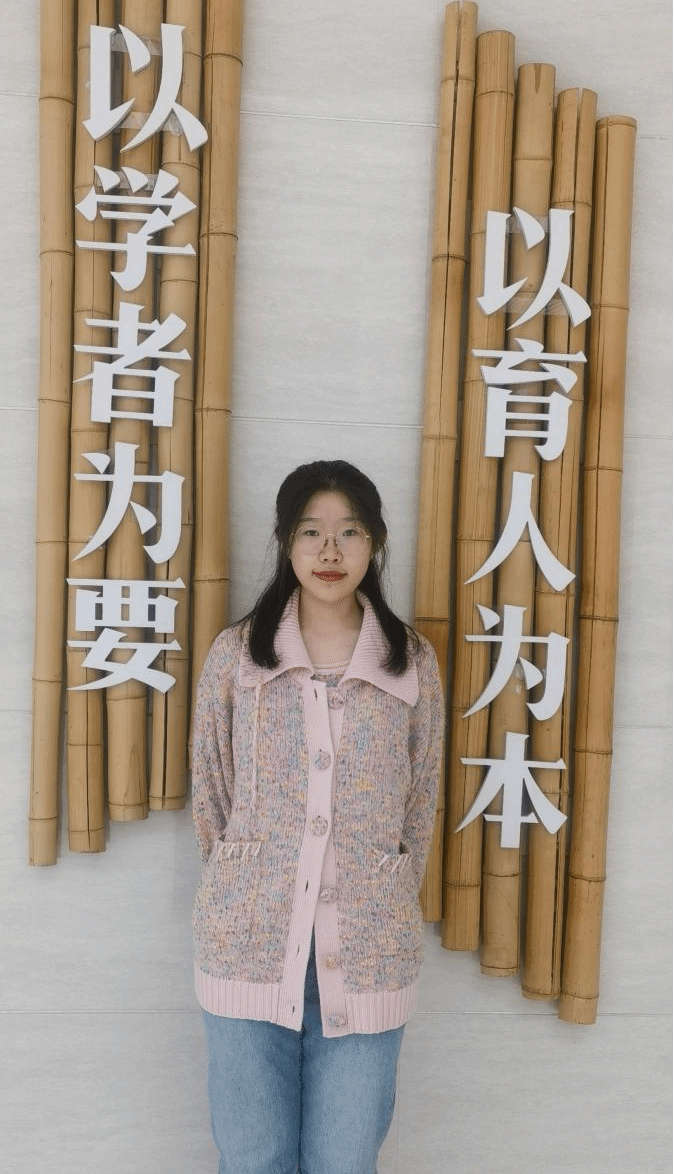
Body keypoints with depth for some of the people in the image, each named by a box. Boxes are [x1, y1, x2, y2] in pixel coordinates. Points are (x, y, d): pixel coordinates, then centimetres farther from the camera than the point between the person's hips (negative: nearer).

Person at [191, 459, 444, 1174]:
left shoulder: (413, 663, 0)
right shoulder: (235, 654, -1)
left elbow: (421, 804, 8)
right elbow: (210, 794, 6)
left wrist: (383, 912, 10)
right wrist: (247, 898, 8)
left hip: (368, 951, 0)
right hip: (248, 945, 0)